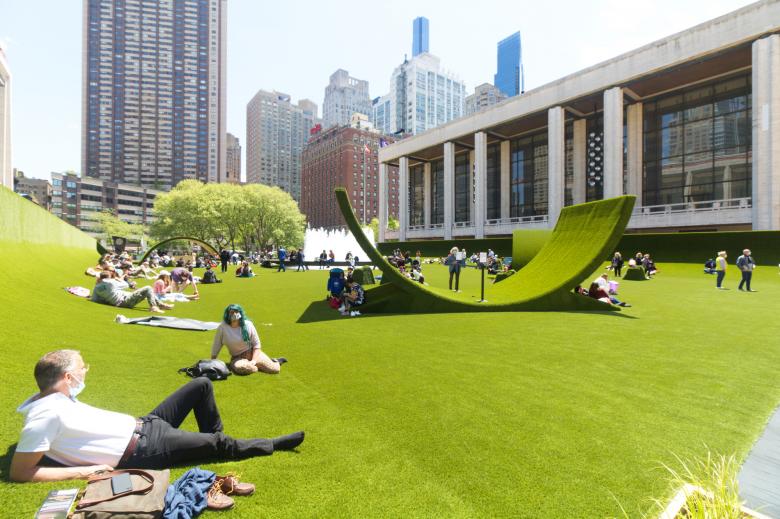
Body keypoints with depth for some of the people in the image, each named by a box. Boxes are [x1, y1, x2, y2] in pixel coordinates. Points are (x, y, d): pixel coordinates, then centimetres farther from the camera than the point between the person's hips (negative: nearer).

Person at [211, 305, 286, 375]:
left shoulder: (248, 324, -9)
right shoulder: (222, 327, -12)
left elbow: (256, 344, -4)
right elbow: (216, 346, -2)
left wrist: (254, 360, -15)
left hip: (253, 353, 0)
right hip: (237, 358, 0)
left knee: (275, 369, -16)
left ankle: (277, 361, 23)